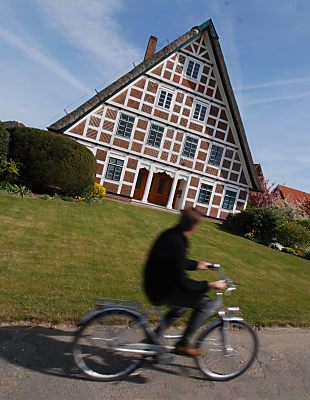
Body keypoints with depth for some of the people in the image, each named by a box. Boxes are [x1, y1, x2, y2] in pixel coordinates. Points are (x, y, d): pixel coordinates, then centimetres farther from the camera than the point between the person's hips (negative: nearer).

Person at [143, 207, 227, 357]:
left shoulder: (170, 234, 1)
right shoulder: (176, 244, -28)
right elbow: (182, 281, -26)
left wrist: (197, 264, 22)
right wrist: (209, 285, -19)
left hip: (155, 284, 10)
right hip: (161, 291, -10)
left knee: (179, 307, 33)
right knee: (204, 302, -9)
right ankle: (183, 344, 5)